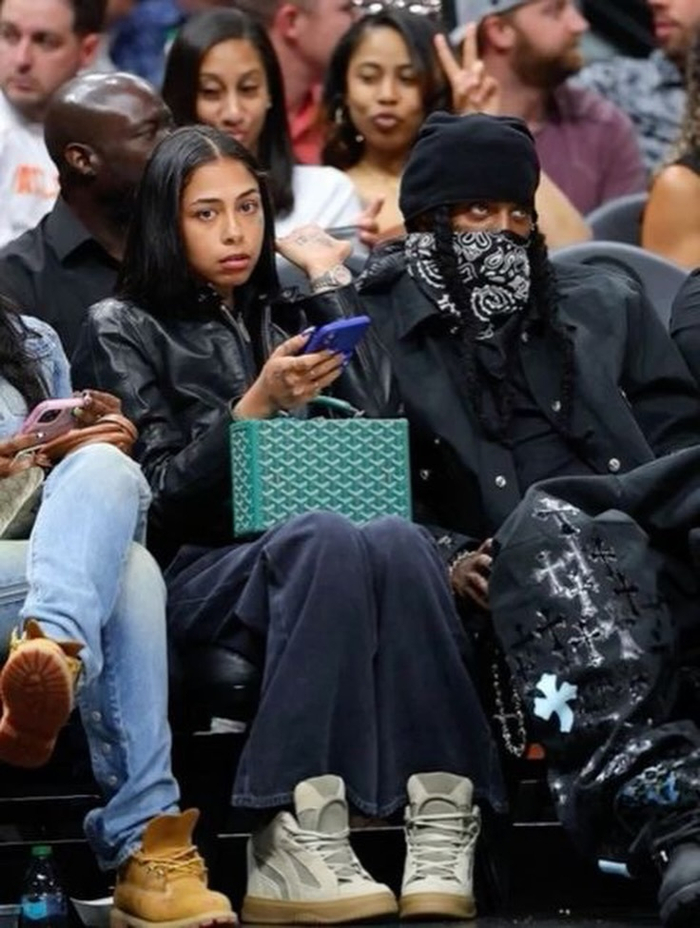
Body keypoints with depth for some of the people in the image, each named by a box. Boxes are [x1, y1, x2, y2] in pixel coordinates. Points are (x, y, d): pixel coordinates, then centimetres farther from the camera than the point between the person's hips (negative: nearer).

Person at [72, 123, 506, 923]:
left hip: (306, 558, 4)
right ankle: (295, 848, -49)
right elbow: (161, 497, -2)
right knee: (326, 539, -38)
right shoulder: (122, 331, 9)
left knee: (401, 541, -32)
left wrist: (328, 279, 15)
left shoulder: (274, 317, 25)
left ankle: (441, 831, -46)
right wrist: (257, 404, -16)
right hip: (188, 575, -4)